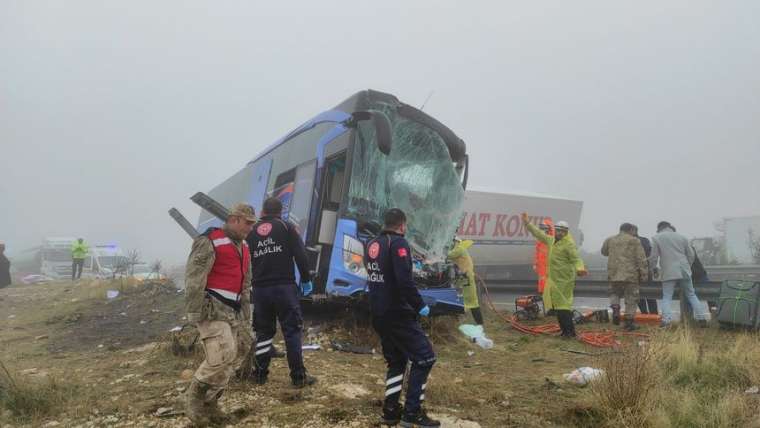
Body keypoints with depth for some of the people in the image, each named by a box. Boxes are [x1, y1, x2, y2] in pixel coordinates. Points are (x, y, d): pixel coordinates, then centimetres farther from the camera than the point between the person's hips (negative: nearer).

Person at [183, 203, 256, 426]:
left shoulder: (243, 247, 17)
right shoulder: (209, 242, -10)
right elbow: (193, 280, -15)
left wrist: (245, 315, 21)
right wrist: (195, 314, -18)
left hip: (234, 311, 9)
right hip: (213, 309, -9)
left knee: (230, 360, 8)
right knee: (223, 355, -17)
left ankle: (209, 403, 21)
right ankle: (194, 396, 4)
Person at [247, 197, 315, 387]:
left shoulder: (251, 232, 11)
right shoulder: (286, 227, 1)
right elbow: (300, 255, -8)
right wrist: (306, 279, 0)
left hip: (260, 288, 4)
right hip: (284, 286, -4)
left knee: (263, 331, 15)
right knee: (292, 330, 1)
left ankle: (260, 373, 19)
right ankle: (298, 376, 4)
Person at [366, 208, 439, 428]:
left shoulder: (372, 245, 12)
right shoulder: (398, 243, -13)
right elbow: (405, 280, -24)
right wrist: (420, 305, -14)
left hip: (378, 315, 9)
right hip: (397, 314, -9)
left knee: (396, 360, 19)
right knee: (424, 357, 0)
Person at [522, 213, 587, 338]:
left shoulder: (569, 244, -13)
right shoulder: (552, 240, 11)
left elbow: (576, 259, -21)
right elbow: (539, 234, 23)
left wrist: (580, 268, -41)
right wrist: (528, 224, 24)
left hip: (564, 280, -9)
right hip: (553, 279, 9)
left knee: (562, 306, -8)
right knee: (557, 306, 13)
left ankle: (570, 331, -2)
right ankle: (565, 330, 22)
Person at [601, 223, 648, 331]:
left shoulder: (609, 240, 9)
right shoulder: (634, 241, -2)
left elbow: (604, 252, 24)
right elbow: (641, 259, -5)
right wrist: (644, 274, -1)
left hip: (614, 274, 3)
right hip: (631, 274, -3)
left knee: (614, 293, 24)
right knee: (631, 298, 7)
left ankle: (615, 308, -2)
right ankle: (629, 321, 8)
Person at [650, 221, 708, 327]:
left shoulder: (656, 238, 1)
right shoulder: (682, 237, 13)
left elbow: (653, 256, -1)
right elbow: (691, 255, 14)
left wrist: (654, 268, 15)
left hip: (668, 272, -3)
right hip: (684, 271, 3)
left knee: (667, 297, -1)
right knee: (691, 295, 15)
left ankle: (666, 321, -15)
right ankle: (701, 318, 13)